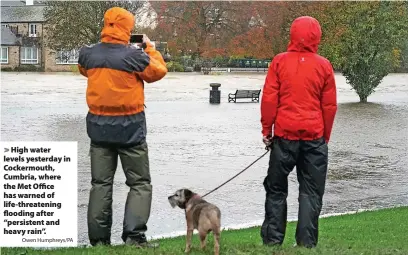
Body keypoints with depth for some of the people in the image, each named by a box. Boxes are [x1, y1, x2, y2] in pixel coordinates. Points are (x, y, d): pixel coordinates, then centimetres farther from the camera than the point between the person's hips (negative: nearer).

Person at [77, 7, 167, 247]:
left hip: (99, 127, 4)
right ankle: (134, 235, -6)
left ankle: (99, 239, 11)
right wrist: (150, 47, 14)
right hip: (129, 128, -4)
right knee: (140, 183, 6)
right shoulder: (134, 55, -15)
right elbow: (159, 71, 0)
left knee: (101, 183, 11)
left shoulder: (88, 54, -1)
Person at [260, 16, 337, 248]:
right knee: (311, 192, 7)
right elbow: (330, 106, 3)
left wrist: (266, 129, 6)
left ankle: (273, 239, 12)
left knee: (276, 188, 12)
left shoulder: (280, 61, -2)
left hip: (285, 134, 0)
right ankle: (307, 242, 5)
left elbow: (269, 99, -3)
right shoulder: (324, 66, 0)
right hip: (314, 136, 0)